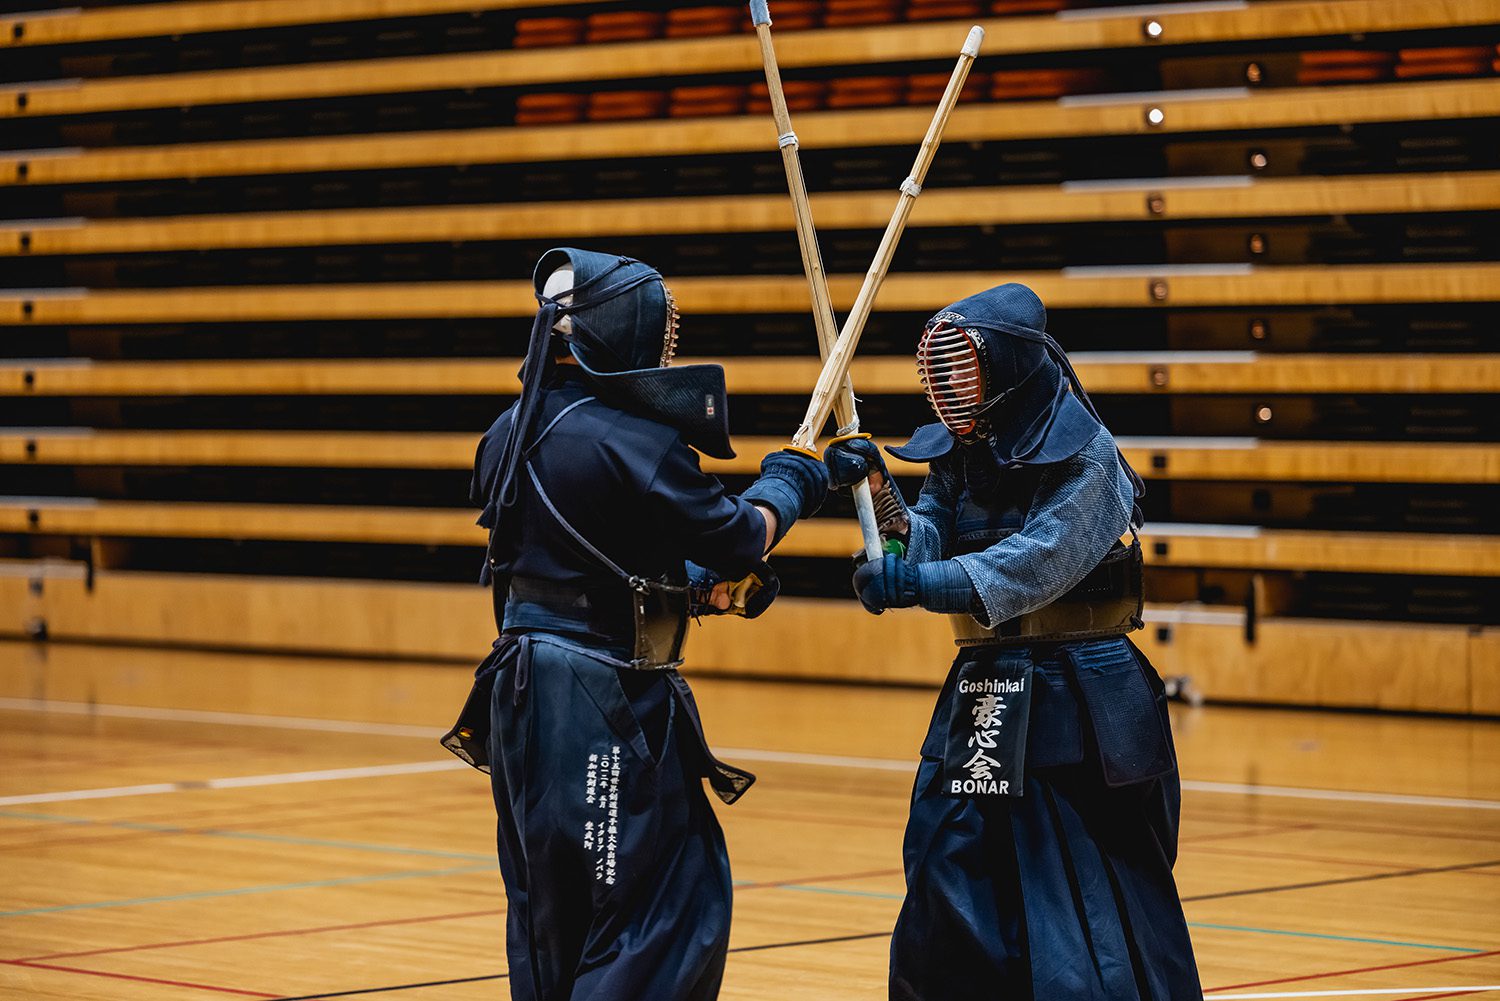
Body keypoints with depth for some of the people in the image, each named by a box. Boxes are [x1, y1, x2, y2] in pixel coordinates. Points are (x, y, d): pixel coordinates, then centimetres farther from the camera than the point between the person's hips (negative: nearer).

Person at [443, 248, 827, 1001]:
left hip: (523, 686, 9)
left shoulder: (512, 435, 8)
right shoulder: (631, 440, -18)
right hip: (606, 704, -9)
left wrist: (707, 584, 12)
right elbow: (737, 538, -10)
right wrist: (787, 484, 10)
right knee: (673, 910, -3)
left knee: (547, 915, 17)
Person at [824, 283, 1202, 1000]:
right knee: (948, 892, 7)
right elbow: (924, 546, -1)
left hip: (1077, 705, -6)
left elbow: (1035, 563, -25)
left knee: (1095, 908, -4)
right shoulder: (957, 455, 8)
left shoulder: (1087, 456, -13)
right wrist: (877, 490, -19)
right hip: (981, 693, 7)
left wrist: (920, 583, -37)